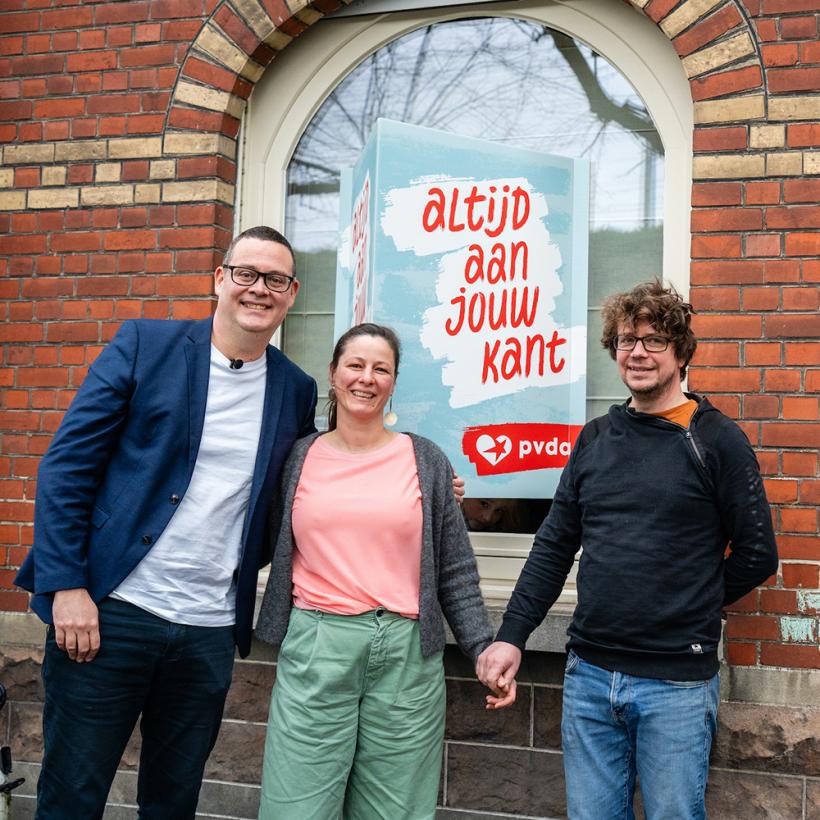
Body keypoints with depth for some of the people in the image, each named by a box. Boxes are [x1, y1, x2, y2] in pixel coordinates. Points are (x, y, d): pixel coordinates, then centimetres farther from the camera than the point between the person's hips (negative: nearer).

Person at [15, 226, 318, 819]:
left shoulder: (296, 390, 8)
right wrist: (66, 586, -12)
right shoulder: (144, 344, -2)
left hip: (210, 631, 3)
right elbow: (67, 465, -4)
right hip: (109, 612, -3)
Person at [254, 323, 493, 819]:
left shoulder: (427, 461, 5)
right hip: (314, 652, 0)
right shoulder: (297, 458, 6)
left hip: (407, 655, 0)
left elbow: (455, 571, 6)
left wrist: (483, 647, 0)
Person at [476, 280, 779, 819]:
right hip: (590, 674, 4)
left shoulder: (716, 439, -4)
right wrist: (511, 636, 2)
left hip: (676, 681, -4)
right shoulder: (594, 440, 8)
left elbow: (757, 554, -3)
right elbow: (554, 547, 9)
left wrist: (691, 609, 3)